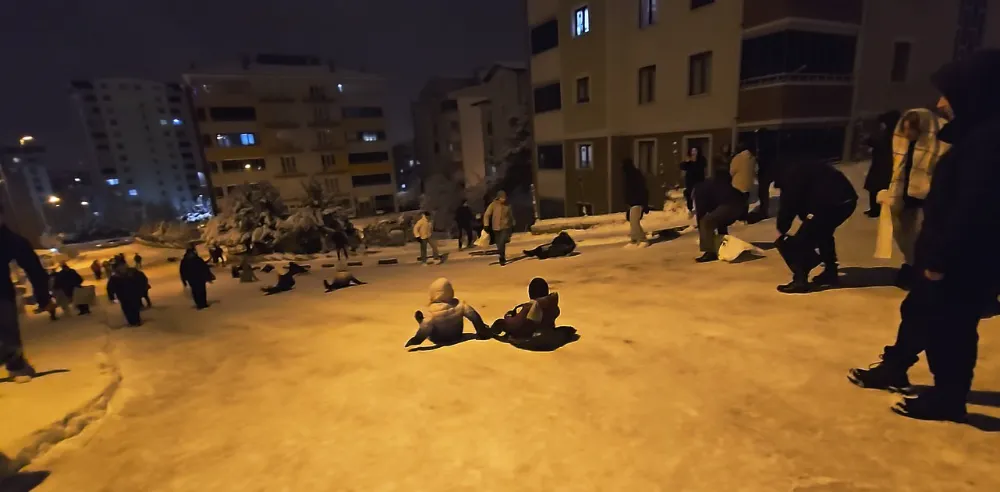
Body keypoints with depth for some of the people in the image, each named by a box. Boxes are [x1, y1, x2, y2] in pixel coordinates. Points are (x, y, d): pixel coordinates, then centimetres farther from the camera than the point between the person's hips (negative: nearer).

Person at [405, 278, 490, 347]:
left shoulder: (431, 310, -29)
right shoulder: (459, 304, -19)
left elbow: (424, 330, -29)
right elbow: (475, 317, -18)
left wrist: (415, 340, -15)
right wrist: (482, 332, -8)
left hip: (438, 341, -3)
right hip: (456, 338, 3)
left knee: (418, 314, 2)